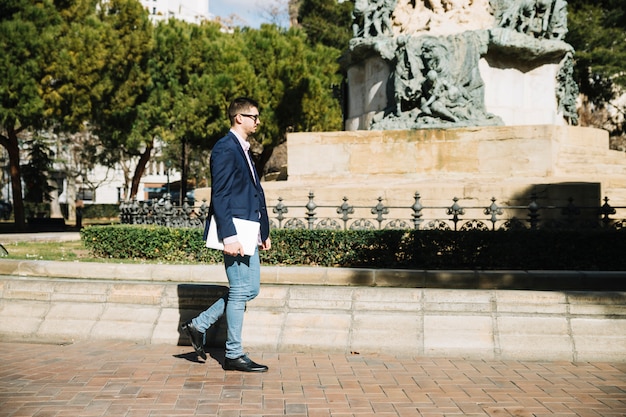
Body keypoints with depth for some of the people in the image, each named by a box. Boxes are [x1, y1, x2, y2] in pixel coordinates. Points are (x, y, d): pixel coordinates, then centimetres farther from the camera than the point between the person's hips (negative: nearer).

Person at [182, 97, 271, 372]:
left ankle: (198, 326, 20)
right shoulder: (225, 148, -11)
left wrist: (264, 232, 20)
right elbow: (220, 196, -17)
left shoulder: (244, 150, 20)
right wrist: (228, 236, -23)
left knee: (250, 289, 13)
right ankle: (234, 355, 7)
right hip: (234, 232, -10)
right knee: (240, 292, -3)